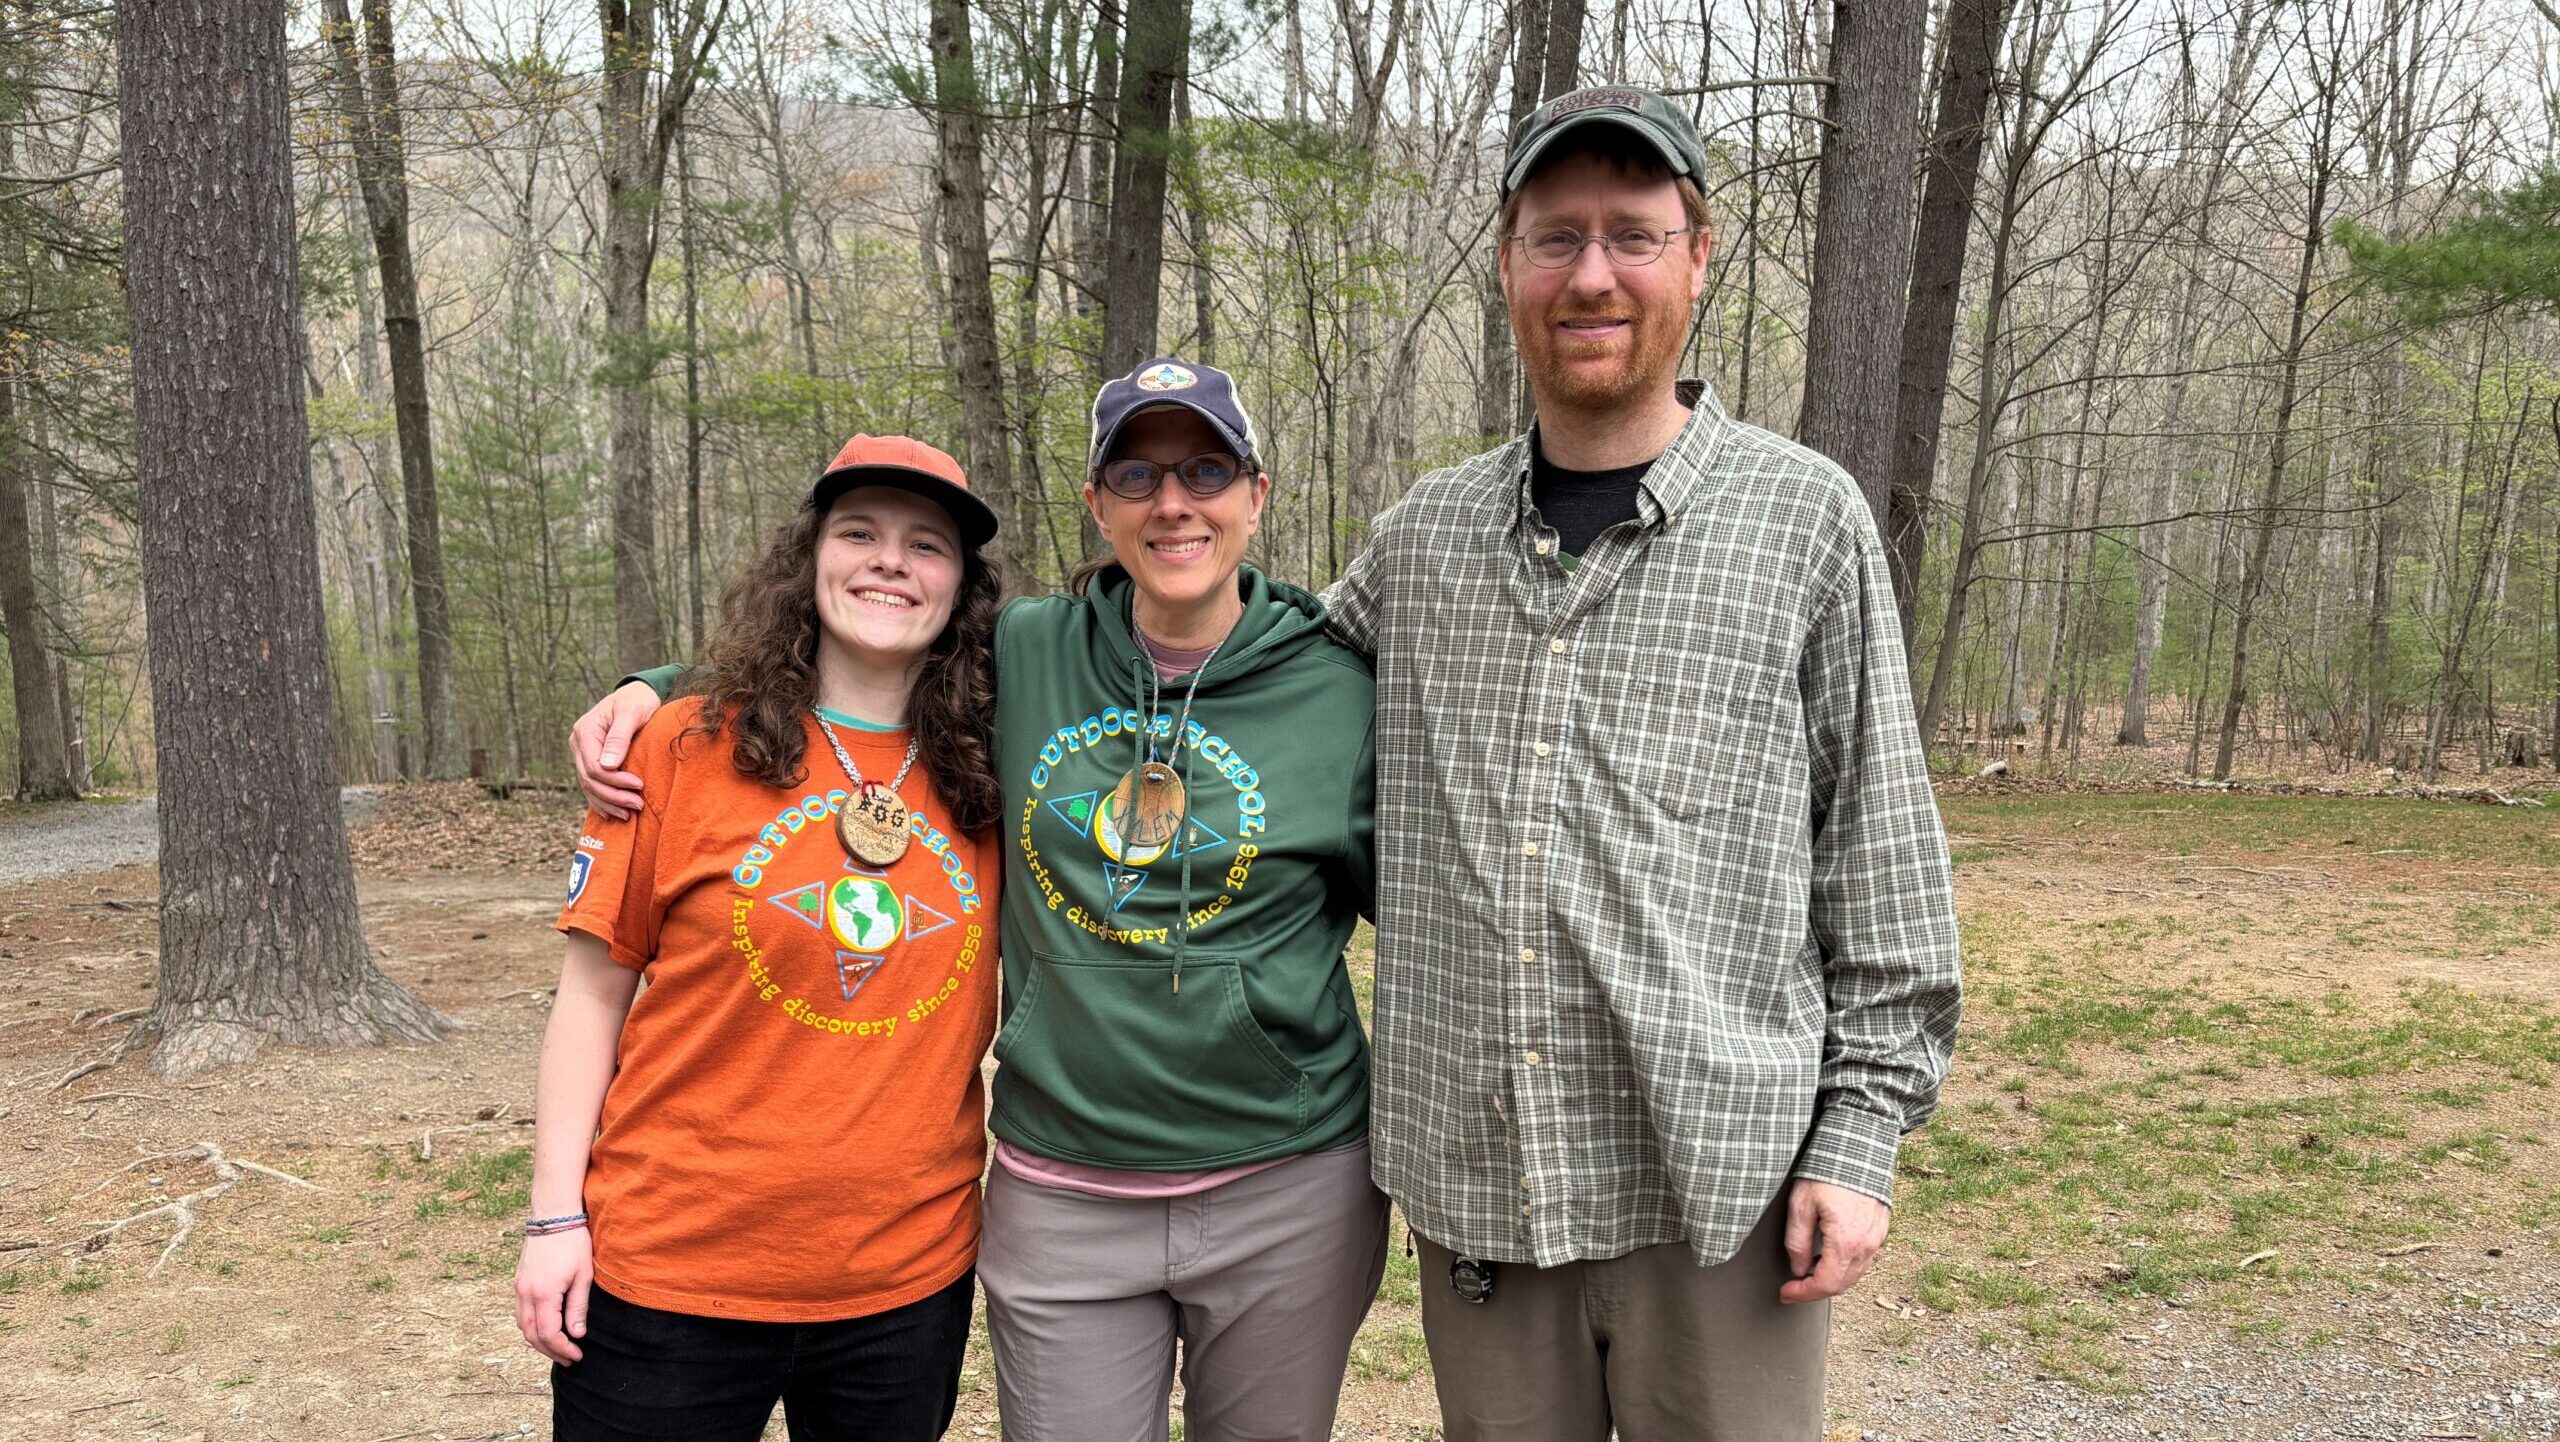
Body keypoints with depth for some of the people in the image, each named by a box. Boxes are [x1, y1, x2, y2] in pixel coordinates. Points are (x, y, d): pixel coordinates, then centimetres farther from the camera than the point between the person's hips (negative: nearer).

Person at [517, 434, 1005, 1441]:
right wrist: (557, 1216, -5)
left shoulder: (989, 778, 0)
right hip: (671, 1270, -2)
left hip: (908, 1279, 2)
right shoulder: (686, 750, -6)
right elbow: (594, 992, -2)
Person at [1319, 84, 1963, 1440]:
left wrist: (1862, 1137, -4)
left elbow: (1882, 860, -1)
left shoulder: (1808, 519, -3)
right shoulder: (1423, 532, 6)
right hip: (1470, 1180, 3)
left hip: (1721, 1184, -3)